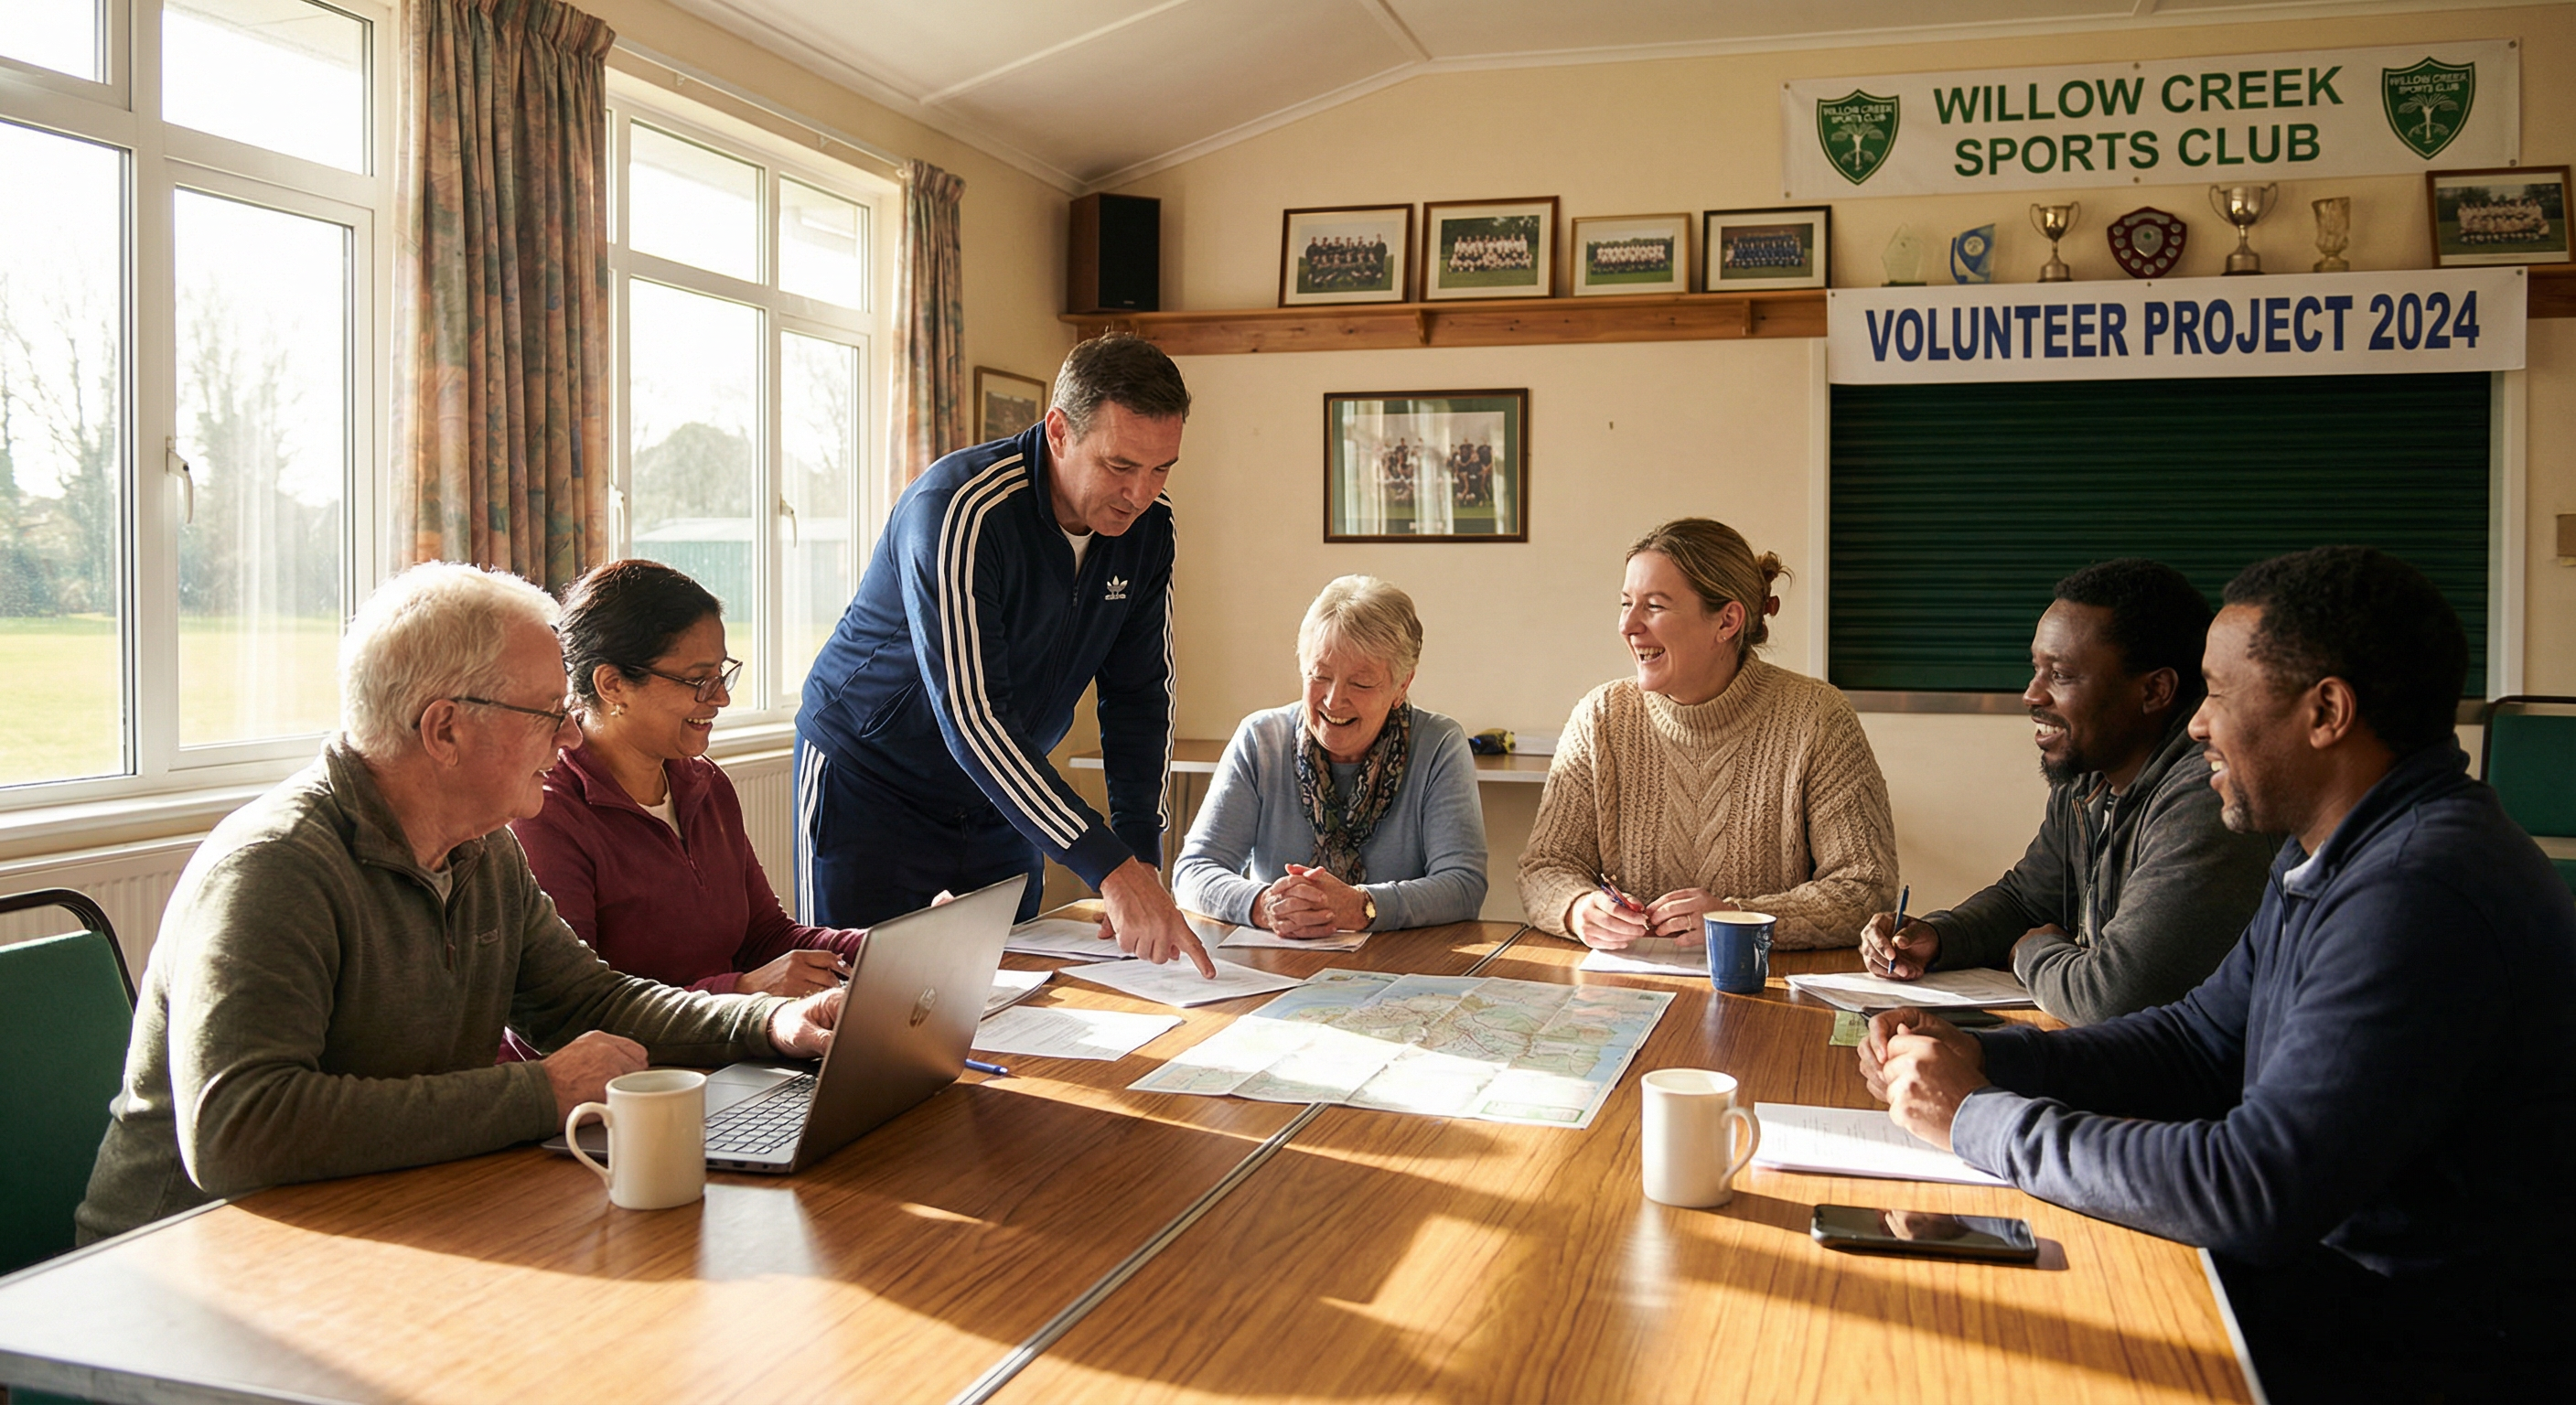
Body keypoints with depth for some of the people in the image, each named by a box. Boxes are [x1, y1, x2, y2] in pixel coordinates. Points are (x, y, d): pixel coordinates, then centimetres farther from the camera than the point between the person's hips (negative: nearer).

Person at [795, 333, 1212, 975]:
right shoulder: (956, 511, -30)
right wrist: (1111, 869, -41)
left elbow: (1141, 693, -1)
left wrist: (1140, 851, -14)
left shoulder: (1147, 527, -8)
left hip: (1003, 793, 6)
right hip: (871, 781, -6)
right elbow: (971, 718, -37)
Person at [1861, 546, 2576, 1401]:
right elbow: (2200, 1041, 14)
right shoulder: (2326, 857, 8)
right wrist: (1982, 1060, -1)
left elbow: (2256, 1191, -31)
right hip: (2320, 1250, 8)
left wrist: (1977, 1119, -21)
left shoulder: (2424, 895, -27)